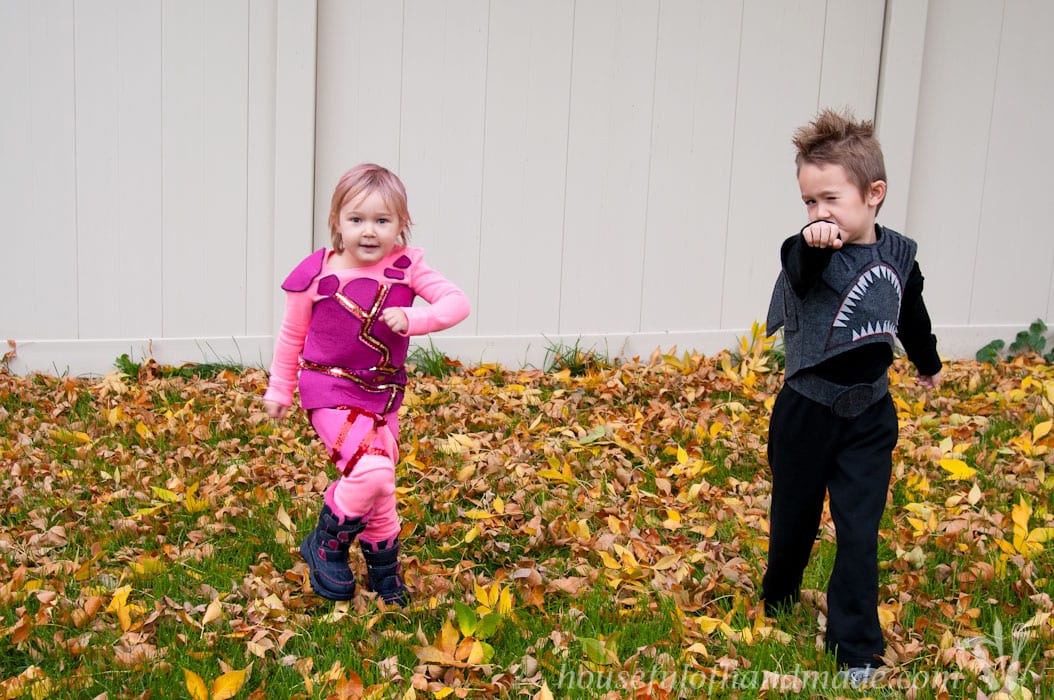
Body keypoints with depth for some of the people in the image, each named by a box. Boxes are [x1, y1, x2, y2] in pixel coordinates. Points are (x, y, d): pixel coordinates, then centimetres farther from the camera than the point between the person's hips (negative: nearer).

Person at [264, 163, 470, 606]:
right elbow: (292, 335, 2)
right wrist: (279, 389, 11)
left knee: (379, 484, 14)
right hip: (330, 391, -4)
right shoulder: (317, 275, -12)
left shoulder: (405, 268, -8)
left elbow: (457, 302, -15)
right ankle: (326, 548, 4)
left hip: (384, 393, 4)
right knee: (372, 471, -22)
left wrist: (414, 318, -31)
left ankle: (384, 570, 37)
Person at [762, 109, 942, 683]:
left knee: (860, 532, 1)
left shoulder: (899, 254, -2)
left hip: (869, 416, 2)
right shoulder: (809, 252, -16)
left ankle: (856, 650, 13)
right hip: (807, 414, -2)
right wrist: (813, 246, -65)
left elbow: (911, 314, 18)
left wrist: (927, 363, 34)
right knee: (795, 519, 14)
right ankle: (777, 601, 42)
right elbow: (802, 271, -42)